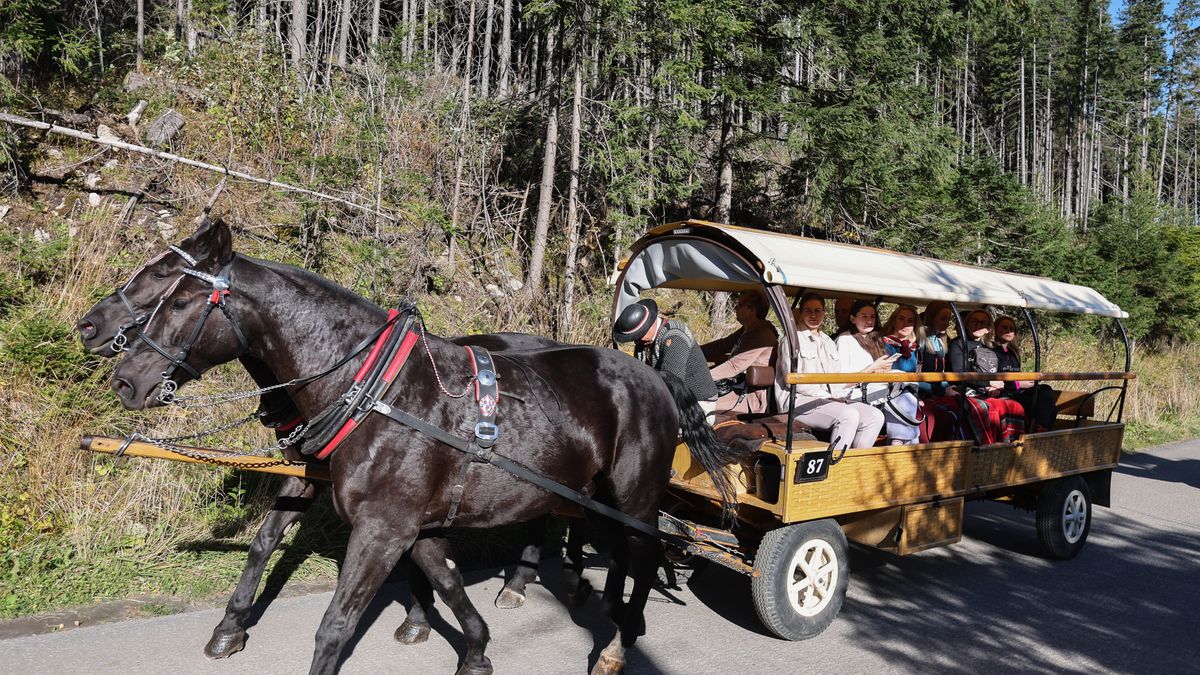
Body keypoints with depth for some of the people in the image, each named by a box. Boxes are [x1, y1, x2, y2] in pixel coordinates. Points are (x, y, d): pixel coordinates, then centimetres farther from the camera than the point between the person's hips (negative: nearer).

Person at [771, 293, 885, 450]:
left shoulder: (828, 342, 25)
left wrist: (838, 396, -1)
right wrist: (827, 395, -13)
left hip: (832, 401, 7)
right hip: (800, 402, -7)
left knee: (875, 416, -12)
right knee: (849, 415, -30)